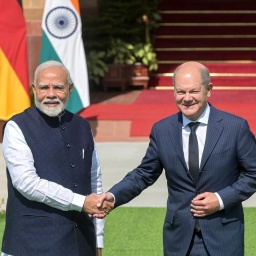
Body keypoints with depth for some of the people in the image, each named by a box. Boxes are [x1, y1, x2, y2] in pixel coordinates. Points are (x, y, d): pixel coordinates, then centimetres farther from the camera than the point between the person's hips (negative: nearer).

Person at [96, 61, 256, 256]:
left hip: (223, 236, -2)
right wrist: (113, 196, -8)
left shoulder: (236, 127, -5)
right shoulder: (161, 130, 2)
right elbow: (144, 174, 8)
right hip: (179, 236, 2)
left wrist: (222, 199, -12)